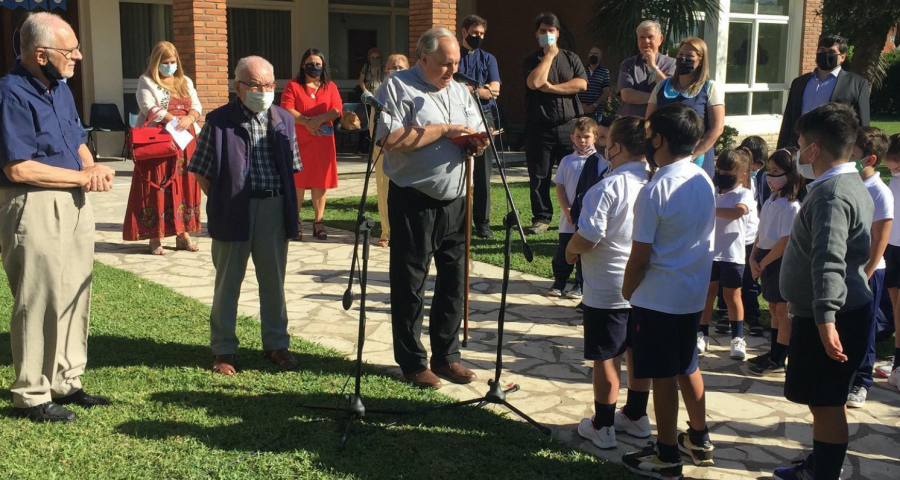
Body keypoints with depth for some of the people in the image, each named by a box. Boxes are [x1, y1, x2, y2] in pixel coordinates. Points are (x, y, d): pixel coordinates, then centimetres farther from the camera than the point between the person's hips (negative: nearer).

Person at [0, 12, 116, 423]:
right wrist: (85, 176, -15)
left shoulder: (60, 90, 12)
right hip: (33, 209, -9)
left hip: (74, 204, 9)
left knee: (75, 296, 13)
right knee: (38, 303, -1)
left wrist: (93, 168, -4)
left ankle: (66, 382, 26)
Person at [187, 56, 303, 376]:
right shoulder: (219, 121, -5)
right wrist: (222, 202, -5)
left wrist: (290, 211, 5)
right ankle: (223, 350, 19)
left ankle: (276, 344, 26)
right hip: (234, 211, -3)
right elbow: (202, 172, -1)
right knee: (228, 282, 8)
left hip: (274, 208, 3)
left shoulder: (284, 120, 7)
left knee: (274, 280, 12)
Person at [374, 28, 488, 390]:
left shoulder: (460, 91, 14)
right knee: (409, 285, 4)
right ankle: (412, 363, 15)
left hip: (455, 200, 6)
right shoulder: (398, 87, -6)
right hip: (414, 201, -6)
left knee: (453, 280, 11)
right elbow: (391, 140, -19)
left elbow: (474, 137, 18)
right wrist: (442, 130, -15)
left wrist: (476, 143, -7)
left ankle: (446, 356, 24)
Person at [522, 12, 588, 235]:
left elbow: (581, 84, -6)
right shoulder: (532, 61, 5)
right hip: (540, 127, -1)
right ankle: (542, 218, 12)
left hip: (569, 126, 1)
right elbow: (534, 83, -16)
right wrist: (549, 55, -8)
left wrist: (551, 88, -12)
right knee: (539, 176, 2)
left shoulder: (571, 58, 10)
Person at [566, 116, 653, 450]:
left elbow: (587, 237, -23)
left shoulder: (606, 189, -21)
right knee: (638, 353, 18)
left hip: (607, 291, -6)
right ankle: (636, 417, 32)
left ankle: (602, 427, 17)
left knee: (606, 358, 5)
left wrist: (571, 250, 0)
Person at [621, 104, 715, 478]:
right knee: (687, 366, 21)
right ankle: (699, 440, 34)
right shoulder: (704, 181, 3)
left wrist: (626, 292, -1)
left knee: (663, 376, 4)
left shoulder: (656, 189, -21)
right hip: (694, 293, 8)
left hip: (657, 299, -8)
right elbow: (702, 239, 11)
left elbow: (640, 255, -18)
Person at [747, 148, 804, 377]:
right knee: (774, 308, 17)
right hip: (766, 259, 8)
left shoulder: (791, 205, -16)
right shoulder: (771, 200, 9)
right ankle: (773, 353, 28)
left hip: (781, 261, -8)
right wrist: (753, 257, 0)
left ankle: (778, 362, 7)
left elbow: (786, 241, -20)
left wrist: (762, 263, -14)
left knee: (783, 310, 1)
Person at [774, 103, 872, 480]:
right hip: (845, 310, 11)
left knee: (826, 402, -2)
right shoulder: (852, 186, 14)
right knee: (826, 400, 20)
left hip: (833, 317, -11)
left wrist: (826, 318, -39)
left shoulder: (831, 194, -20)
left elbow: (829, 260, -31)